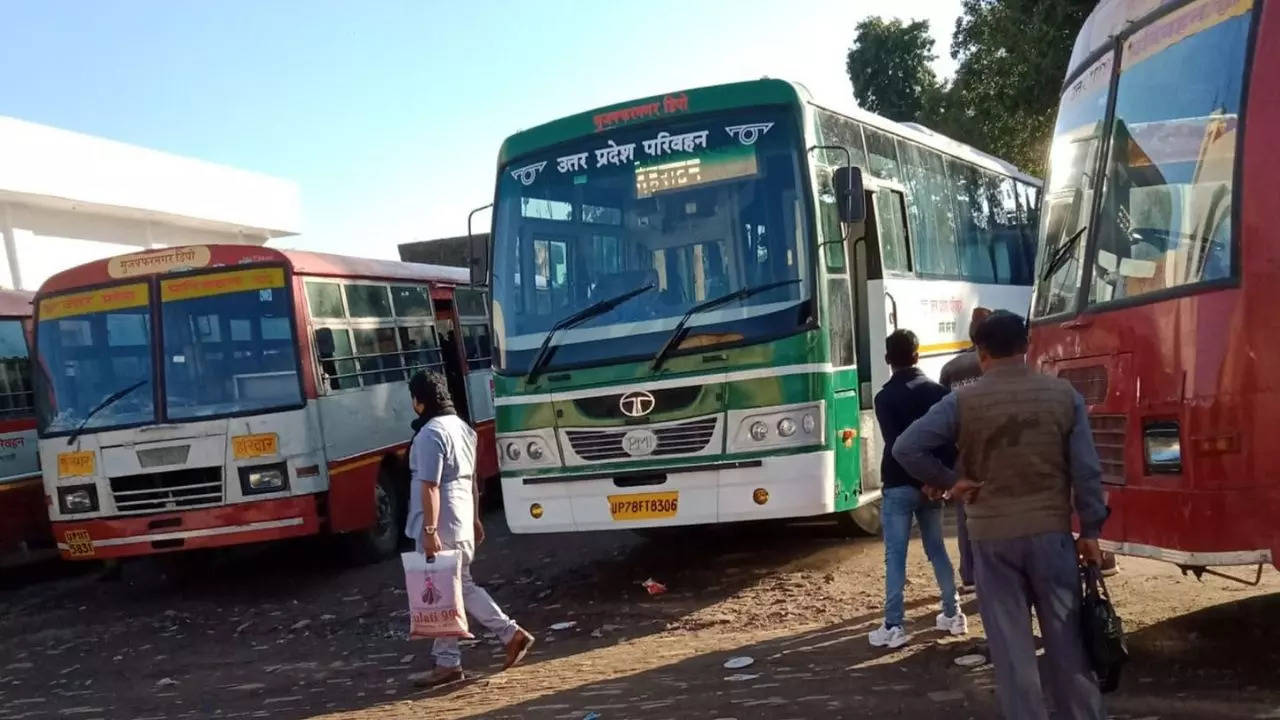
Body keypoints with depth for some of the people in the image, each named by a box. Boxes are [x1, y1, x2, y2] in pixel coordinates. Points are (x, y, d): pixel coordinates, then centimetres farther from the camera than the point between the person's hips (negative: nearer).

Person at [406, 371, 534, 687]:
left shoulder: (430, 434, -16)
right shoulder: (462, 427, 14)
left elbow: (430, 486, -21)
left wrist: (429, 530, -22)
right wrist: (474, 518, 25)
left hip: (441, 527, -9)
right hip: (462, 523, 9)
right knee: (462, 587, 17)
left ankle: (448, 663, 7)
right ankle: (512, 633, 13)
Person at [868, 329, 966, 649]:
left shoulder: (885, 397, -8)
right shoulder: (938, 391, 5)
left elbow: (895, 444, -14)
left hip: (899, 485, -5)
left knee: (895, 556, -2)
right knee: (936, 548, 17)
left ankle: (893, 627, -4)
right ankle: (953, 614, 22)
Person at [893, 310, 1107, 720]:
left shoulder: (962, 402, -5)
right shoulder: (1063, 394, 0)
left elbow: (906, 449, -12)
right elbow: (1086, 469, -2)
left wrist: (950, 481, -1)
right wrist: (1090, 530, 5)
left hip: (991, 536, -2)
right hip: (1051, 531, 2)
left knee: (1010, 645, 5)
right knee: (1066, 639, 12)